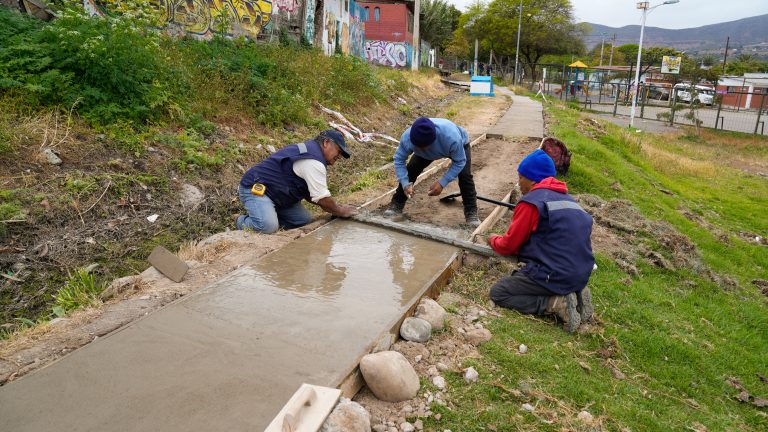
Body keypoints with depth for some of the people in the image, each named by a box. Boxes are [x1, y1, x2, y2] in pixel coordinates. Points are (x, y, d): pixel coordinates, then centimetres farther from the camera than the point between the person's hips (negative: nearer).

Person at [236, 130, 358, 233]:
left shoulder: (309, 149, 13)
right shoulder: (313, 161, -22)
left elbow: (308, 193, 17)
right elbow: (323, 199, -20)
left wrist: (334, 207, 9)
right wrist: (341, 211, -4)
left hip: (278, 195, 10)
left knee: (305, 221, -2)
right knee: (268, 227, -32)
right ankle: (243, 222, -1)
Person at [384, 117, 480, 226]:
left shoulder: (451, 137, -48)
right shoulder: (407, 138, -39)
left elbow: (459, 162, -32)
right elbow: (399, 159, -23)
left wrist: (442, 183, -39)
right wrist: (405, 184, -35)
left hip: (460, 144, -2)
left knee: (464, 175, -21)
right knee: (410, 171, -11)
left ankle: (471, 213, -8)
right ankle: (396, 206, 3)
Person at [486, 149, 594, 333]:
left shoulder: (531, 202, -12)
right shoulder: (567, 198, 13)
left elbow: (508, 246, -6)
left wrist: (493, 240, 17)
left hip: (556, 276, -8)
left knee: (498, 293, 2)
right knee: (520, 276, 29)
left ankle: (557, 303, -10)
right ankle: (574, 293, 8)